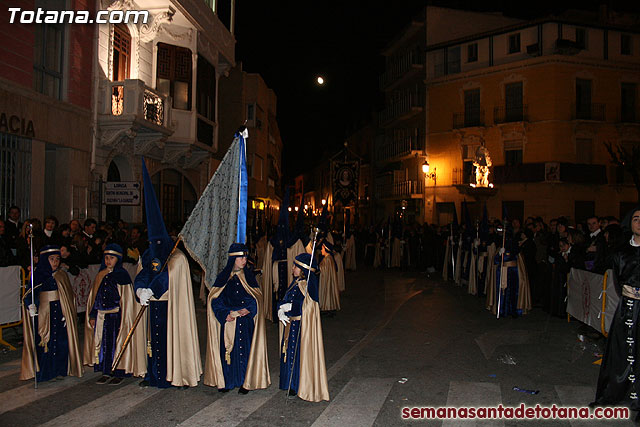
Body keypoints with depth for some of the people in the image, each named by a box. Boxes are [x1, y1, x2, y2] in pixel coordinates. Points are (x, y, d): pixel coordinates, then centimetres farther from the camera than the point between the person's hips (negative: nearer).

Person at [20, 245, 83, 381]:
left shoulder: (62, 276, 6)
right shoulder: (38, 276, 0)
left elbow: (68, 297, 6)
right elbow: (29, 295, -8)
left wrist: (67, 314, -3)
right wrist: (31, 305, -29)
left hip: (60, 313, 2)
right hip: (43, 315, -2)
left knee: (61, 342, 2)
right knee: (45, 343, -3)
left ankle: (60, 370, 15)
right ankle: (44, 372, 11)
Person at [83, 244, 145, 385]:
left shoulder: (122, 275, -7)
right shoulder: (101, 275, 10)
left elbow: (127, 299, -9)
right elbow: (95, 297, 15)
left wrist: (124, 319, -14)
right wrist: (92, 315, 10)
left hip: (117, 316, -5)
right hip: (102, 317, 5)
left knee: (117, 343, 0)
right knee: (104, 343, 9)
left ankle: (119, 373, 10)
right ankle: (106, 372, 20)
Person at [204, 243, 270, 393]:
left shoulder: (249, 276, 4)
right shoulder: (223, 277, 1)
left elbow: (257, 298, 2)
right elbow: (215, 299, -1)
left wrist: (247, 309, -15)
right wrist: (226, 314, -14)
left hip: (246, 322, 0)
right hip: (228, 323, 0)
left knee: (245, 350, 1)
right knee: (227, 351, 2)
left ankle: (245, 382, 11)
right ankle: (226, 381, 17)